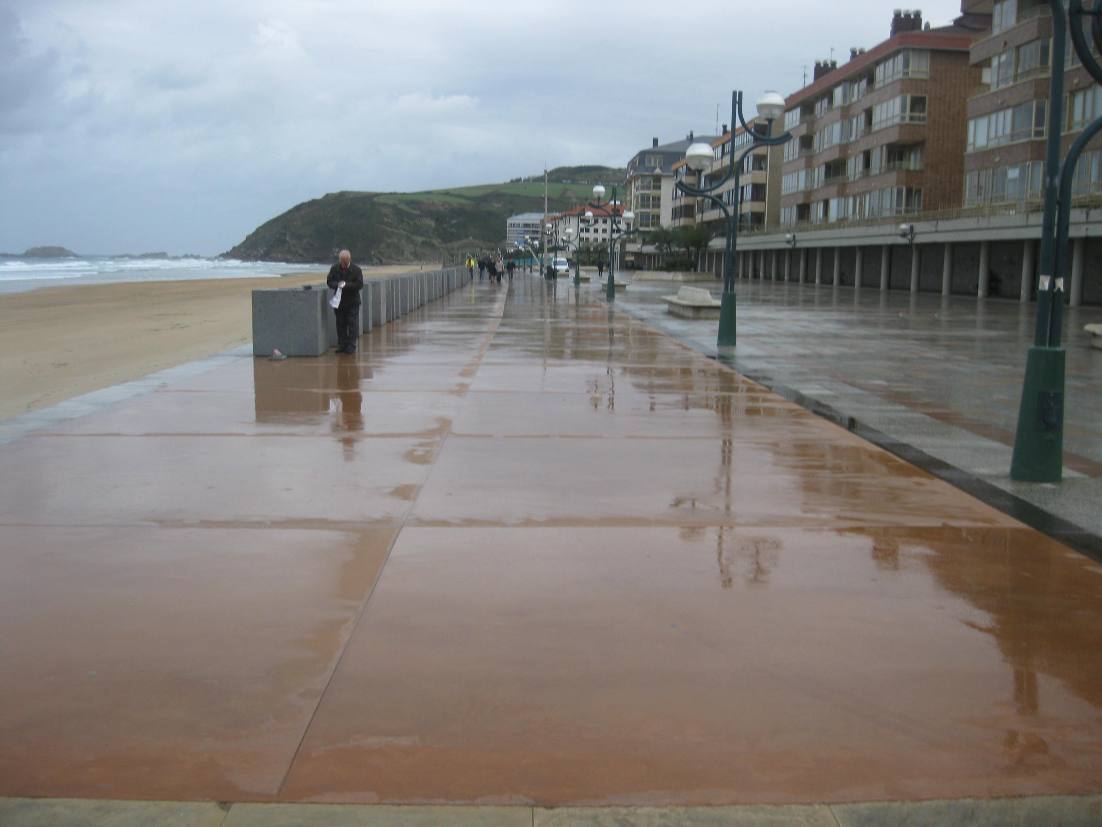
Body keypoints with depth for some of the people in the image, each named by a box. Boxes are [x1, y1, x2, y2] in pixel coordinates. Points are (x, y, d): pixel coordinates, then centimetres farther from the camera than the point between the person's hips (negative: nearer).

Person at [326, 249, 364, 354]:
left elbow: (359, 285, -13)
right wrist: (337, 284, -19)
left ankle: (351, 346, 2)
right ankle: (342, 345, 14)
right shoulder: (334, 268, 1)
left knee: (352, 324, -3)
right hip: (339, 301, 3)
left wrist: (346, 285, -24)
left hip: (353, 302, -3)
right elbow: (329, 281, 3)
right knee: (340, 324, 6)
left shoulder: (356, 269, -8)